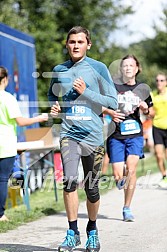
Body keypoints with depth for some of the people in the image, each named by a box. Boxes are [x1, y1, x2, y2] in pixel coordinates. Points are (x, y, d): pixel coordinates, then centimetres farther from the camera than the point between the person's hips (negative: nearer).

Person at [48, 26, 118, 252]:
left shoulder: (98, 68, -1)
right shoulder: (59, 71, 8)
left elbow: (113, 102, -3)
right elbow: (52, 96, 26)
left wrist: (85, 92, -13)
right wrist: (54, 107, 4)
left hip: (93, 135, -1)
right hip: (69, 133, 1)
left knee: (91, 188, 7)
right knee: (69, 180, -19)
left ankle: (92, 231, 29)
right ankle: (72, 232, -9)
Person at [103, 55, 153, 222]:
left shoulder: (143, 89, 8)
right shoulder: (113, 86, -1)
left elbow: (151, 112, 21)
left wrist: (146, 109, -2)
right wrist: (110, 112, -14)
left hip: (135, 134, 1)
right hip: (116, 135, -1)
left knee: (131, 169, -16)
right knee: (118, 176, -5)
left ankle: (127, 208, -4)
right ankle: (121, 180, 36)